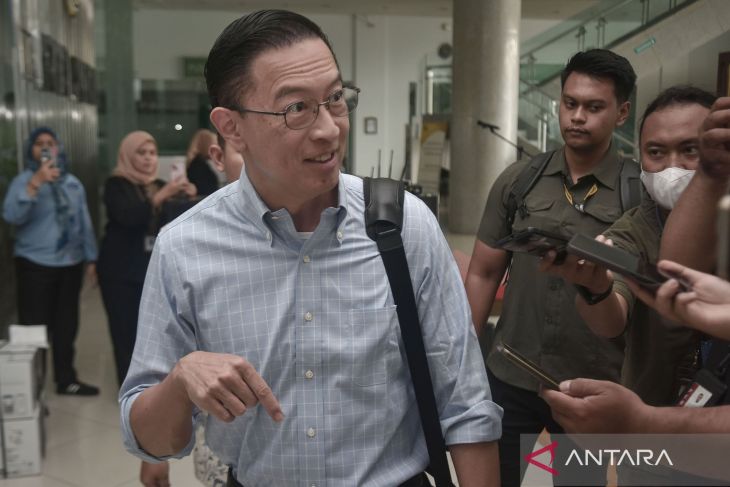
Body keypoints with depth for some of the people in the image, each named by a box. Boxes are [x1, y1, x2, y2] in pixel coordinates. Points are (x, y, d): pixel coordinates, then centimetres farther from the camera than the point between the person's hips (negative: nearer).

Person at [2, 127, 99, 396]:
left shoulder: (73, 182, 10)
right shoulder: (24, 180, -5)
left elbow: (84, 222, 13)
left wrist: (91, 257, 12)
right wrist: (36, 183, -30)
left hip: (70, 264, 4)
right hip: (35, 265, -4)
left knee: (66, 325, 11)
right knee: (35, 326, -3)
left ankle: (66, 379, 24)